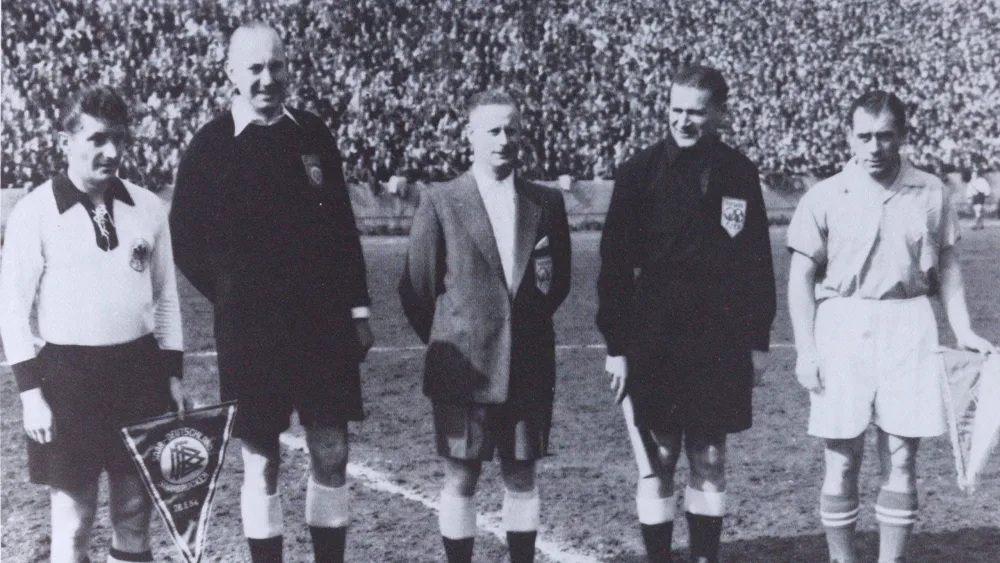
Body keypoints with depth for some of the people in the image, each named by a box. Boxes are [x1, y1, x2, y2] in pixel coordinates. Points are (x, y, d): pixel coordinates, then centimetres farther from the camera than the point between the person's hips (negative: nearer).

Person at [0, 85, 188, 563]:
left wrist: (173, 375, 8)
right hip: (68, 375, -3)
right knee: (72, 519, 2)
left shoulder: (148, 209, 4)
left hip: (140, 369, 4)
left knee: (135, 514, 11)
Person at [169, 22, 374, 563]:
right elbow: (186, 241, 2)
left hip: (324, 322, 2)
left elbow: (343, 227, 8)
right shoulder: (211, 144, -4)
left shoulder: (313, 134, 4)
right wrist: (234, 299, 1)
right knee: (260, 460, 5)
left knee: (331, 453, 6)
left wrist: (358, 309, 6)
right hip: (250, 329, -2)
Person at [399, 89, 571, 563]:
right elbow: (417, 288, 2)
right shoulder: (440, 203, -3)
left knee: (521, 478, 10)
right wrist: (447, 344, 8)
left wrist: (548, 284, -6)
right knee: (461, 480, 3)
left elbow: (560, 282, 15)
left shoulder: (547, 203, 6)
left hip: (528, 368, 3)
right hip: (463, 368, -3)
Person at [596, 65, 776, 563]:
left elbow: (757, 261, 8)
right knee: (657, 460, 3)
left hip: (720, 343, 2)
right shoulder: (640, 172, -5)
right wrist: (616, 344, -7)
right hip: (654, 342, -2)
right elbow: (615, 265, -4)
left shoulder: (739, 175, 2)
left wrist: (758, 339, 6)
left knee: (710, 459, 10)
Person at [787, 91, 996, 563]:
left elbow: (947, 266, 13)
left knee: (901, 458, 4)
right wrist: (805, 349, -6)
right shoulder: (825, 197, -1)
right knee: (842, 460, 3)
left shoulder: (930, 193, 4)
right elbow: (801, 277, 1)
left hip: (908, 327, 1)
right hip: (842, 325, -1)